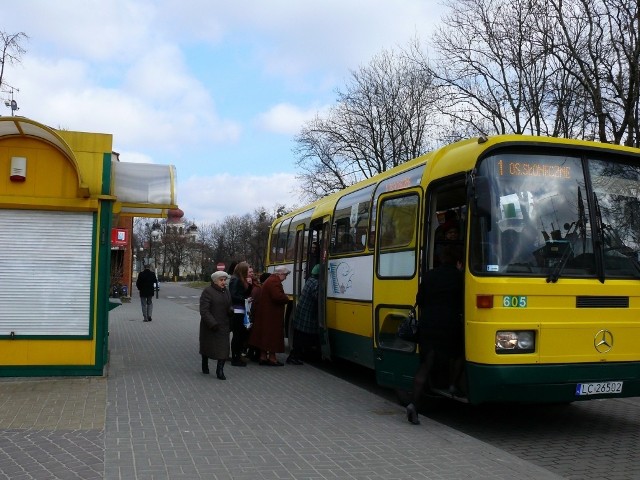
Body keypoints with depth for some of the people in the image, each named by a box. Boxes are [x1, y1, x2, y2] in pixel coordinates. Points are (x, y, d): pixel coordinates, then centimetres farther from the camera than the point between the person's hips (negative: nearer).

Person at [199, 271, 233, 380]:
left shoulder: (226, 291, 10)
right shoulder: (208, 292, -13)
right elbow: (204, 311, -18)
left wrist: (230, 310, -3)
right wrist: (212, 323, -25)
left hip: (223, 325, 5)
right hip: (209, 326, -5)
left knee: (223, 348, -3)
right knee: (207, 345, 12)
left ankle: (220, 370, 1)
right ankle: (205, 366, 34)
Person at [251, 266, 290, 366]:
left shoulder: (270, 280, 17)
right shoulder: (274, 282, -18)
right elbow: (278, 296, -28)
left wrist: (284, 298, 7)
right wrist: (286, 298, -11)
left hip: (266, 313, 10)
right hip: (272, 314, -10)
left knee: (265, 335, 13)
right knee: (273, 335, -3)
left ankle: (263, 357, 19)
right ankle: (272, 358, 2)